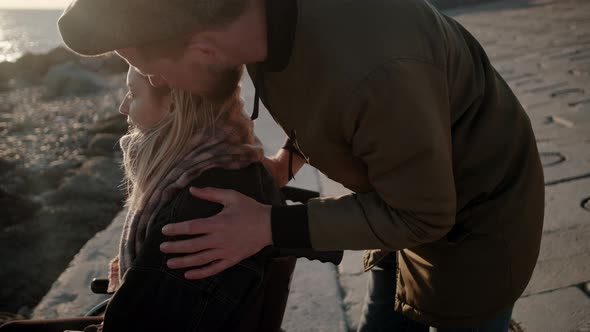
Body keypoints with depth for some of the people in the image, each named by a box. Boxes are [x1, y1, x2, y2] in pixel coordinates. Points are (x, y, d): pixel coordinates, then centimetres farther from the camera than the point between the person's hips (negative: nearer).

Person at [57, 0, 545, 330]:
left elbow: (423, 215, -26)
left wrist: (271, 227, -27)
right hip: (408, 190, 7)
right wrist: (291, 157, -3)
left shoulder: (375, 72, -43)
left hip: (475, 213, -7)